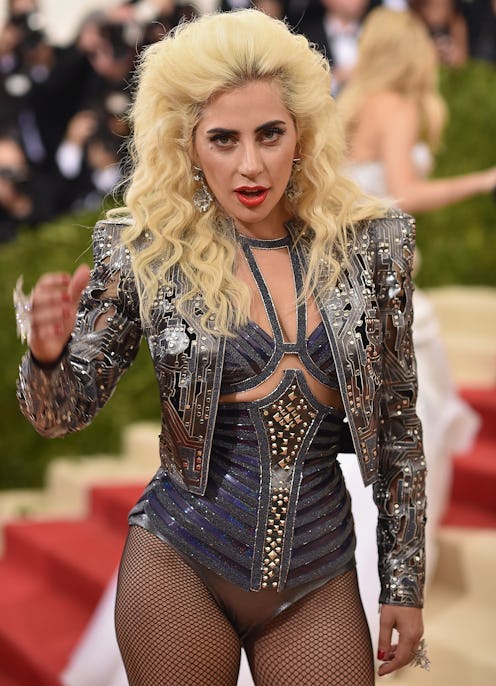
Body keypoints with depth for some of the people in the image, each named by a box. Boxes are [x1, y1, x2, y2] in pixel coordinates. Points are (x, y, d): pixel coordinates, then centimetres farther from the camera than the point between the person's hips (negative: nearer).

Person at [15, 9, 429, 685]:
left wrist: (405, 583, 7)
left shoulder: (368, 244, -2)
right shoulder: (147, 251, -6)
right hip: (181, 565, -1)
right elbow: (62, 412, -1)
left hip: (320, 576, 1)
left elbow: (397, 422, 6)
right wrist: (48, 352, -24)